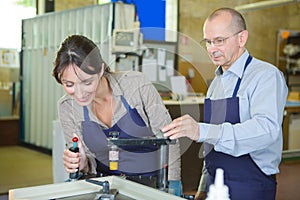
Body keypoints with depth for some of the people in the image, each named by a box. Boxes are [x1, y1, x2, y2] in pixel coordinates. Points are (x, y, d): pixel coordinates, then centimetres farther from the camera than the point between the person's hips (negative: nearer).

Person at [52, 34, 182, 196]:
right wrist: (82, 164, -19)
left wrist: (172, 189, -12)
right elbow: (89, 164, 3)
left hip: (154, 183, -1)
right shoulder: (67, 107, -8)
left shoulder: (135, 84, -17)